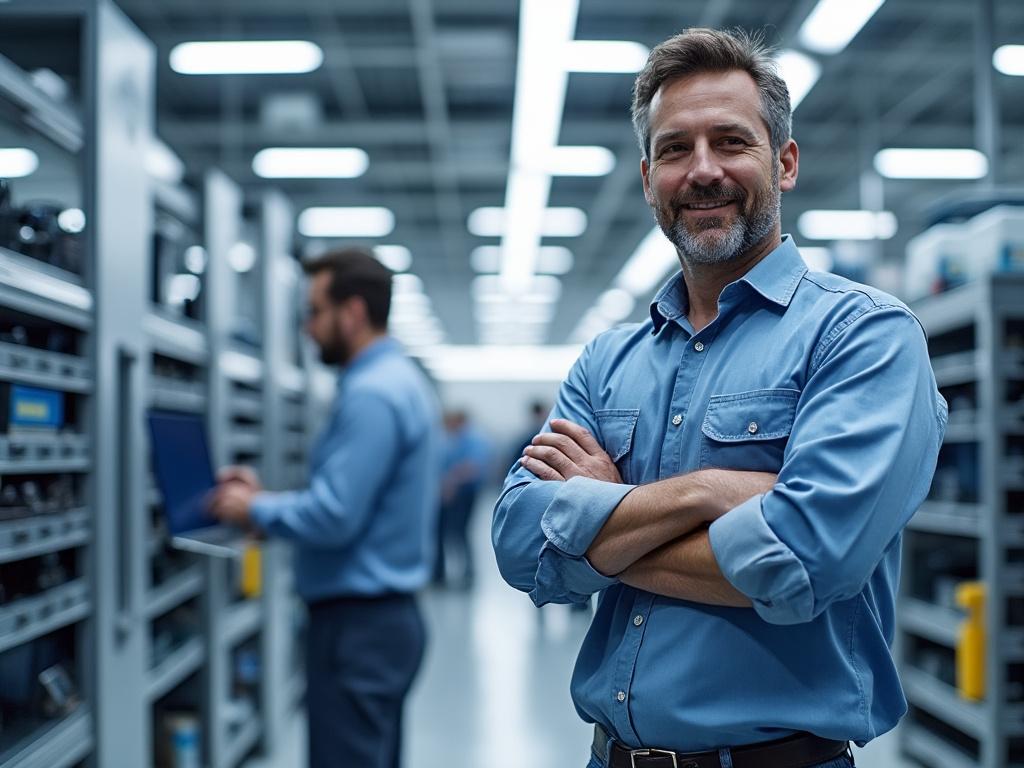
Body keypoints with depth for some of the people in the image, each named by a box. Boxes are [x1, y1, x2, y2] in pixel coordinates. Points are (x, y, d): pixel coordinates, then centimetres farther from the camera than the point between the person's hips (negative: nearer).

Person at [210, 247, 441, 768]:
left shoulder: (372, 394, -18)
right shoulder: (402, 381, 14)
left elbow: (334, 517, -24)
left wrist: (254, 510, -8)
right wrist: (267, 496, 12)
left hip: (357, 625, -10)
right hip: (387, 614, 10)